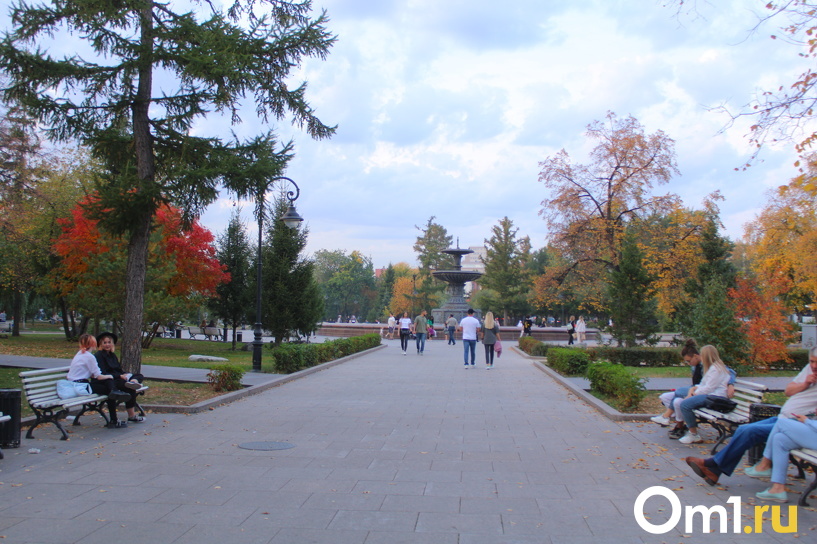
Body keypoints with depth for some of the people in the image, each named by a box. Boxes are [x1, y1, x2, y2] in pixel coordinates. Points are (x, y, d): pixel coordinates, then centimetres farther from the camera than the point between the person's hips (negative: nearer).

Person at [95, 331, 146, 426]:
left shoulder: (112, 355, 21)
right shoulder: (98, 356, -4)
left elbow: (119, 369, 21)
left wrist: (125, 374, -3)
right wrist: (120, 376, -18)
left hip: (117, 379, 9)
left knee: (139, 376, -9)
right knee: (130, 388, -29)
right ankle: (131, 416, -28)